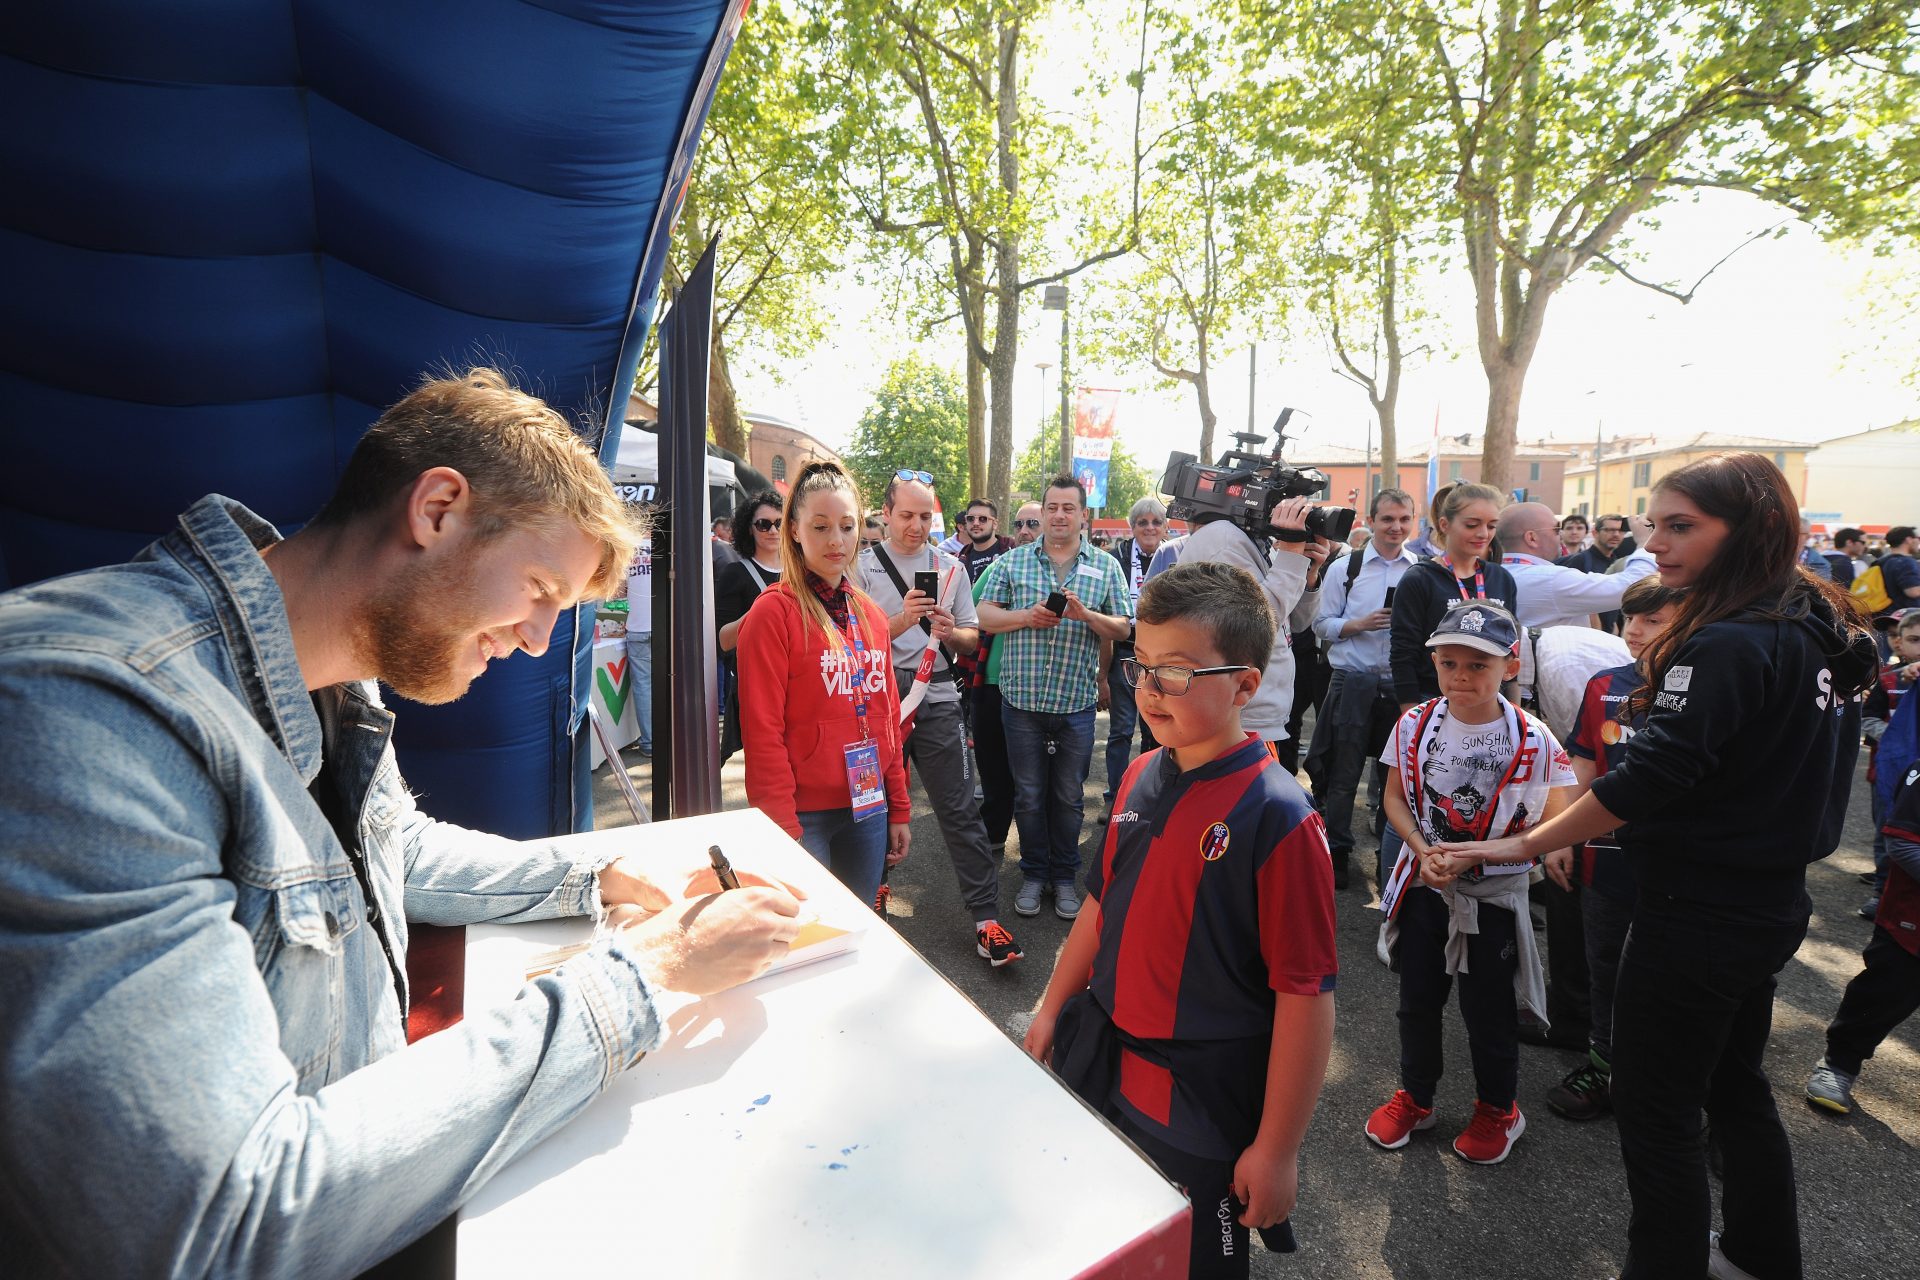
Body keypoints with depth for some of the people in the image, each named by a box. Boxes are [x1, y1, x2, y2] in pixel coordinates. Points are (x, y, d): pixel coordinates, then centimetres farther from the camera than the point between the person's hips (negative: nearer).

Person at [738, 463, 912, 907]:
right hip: (804, 815, -6)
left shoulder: (871, 615, 8)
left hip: (868, 810, 6)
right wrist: (784, 829, -14)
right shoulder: (773, 612, -11)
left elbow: (888, 717, 11)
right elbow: (763, 731, -13)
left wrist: (899, 809, 12)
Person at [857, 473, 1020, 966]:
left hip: (937, 699, 1)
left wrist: (951, 631, -11)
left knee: (960, 810, -1)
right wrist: (901, 621, -20)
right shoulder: (863, 567, 2)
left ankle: (987, 919, 4)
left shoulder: (951, 568, 10)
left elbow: (972, 640, 11)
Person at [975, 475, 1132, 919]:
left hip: (1076, 703, 0)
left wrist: (1086, 615, -16)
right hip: (1022, 699, 0)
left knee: (1069, 797, 11)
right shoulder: (1013, 561, 4)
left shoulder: (1106, 566, 4)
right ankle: (1033, 873, 28)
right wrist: (1026, 617, -14)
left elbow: (1122, 629, 2)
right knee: (1028, 794, 11)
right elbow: (984, 616, 2)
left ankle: (1064, 875, 28)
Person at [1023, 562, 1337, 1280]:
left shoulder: (1277, 819, -23)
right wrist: (1053, 1006, 14)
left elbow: (1306, 994, -19)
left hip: (1203, 1101, -6)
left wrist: (1276, 1151, -14)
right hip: (1100, 1063, 6)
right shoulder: (1142, 777, -3)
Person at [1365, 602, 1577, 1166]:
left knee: (1489, 1009, 13)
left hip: (1493, 894, -2)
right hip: (1423, 886, 3)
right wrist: (1422, 850, -16)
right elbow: (1395, 798, 1)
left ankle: (1498, 1108, 39)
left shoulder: (1532, 740, -16)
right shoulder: (1415, 724, -7)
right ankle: (1414, 1096, 37)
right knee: (1417, 998, 15)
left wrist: (1469, 856, -23)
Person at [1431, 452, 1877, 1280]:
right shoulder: (1820, 629, 5)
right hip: (1773, 900, 9)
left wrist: (1525, 844, -20)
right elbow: (1795, 766, 15)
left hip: (1698, 911, -9)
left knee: (1657, 1114, 6)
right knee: (1735, 1087, 26)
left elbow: (1648, 777, -27)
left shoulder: (1728, 646, -23)